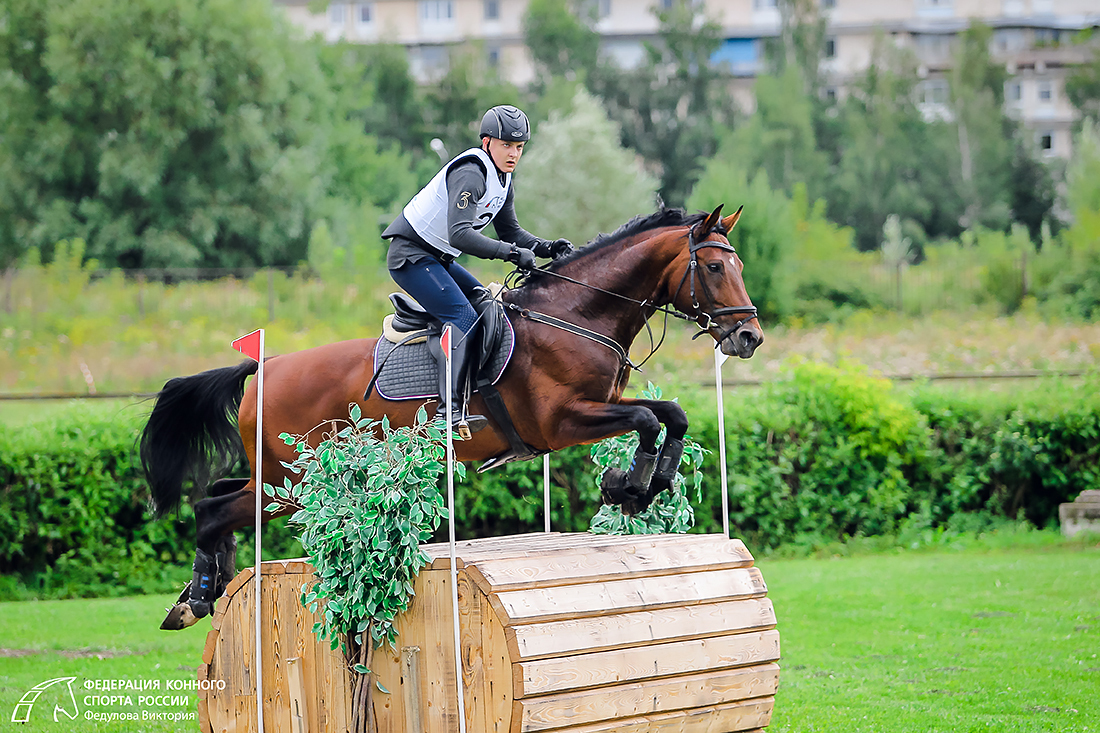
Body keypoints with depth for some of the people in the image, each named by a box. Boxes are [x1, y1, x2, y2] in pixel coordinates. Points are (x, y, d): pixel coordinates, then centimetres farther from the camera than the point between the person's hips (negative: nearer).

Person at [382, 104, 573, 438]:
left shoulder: (503, 179, 9)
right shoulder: (471, 173, -22)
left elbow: (510, 231, 16)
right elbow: (459, 234, -33)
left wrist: (545, 247, -1)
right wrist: (511, 252, -34)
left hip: (438, 259, 11)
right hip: (411, 255, -11)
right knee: (464, 317, -22)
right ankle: (450, 408, -32)